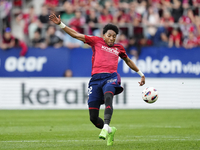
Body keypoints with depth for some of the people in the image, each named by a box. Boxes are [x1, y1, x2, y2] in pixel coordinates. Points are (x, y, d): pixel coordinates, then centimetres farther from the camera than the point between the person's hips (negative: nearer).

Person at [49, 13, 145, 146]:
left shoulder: (119, 48, 23)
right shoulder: (96, 41, 17)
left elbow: (128, 61, 41)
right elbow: (75, 35, 13)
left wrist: (141, 74, 45)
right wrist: (60, 24, 5)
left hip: (111, 77, -1)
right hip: (96, 79, 1)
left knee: (108, 97, -38)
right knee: (93, 117, -4)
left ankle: (106, 127, -51)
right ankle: (110, 131, 24)